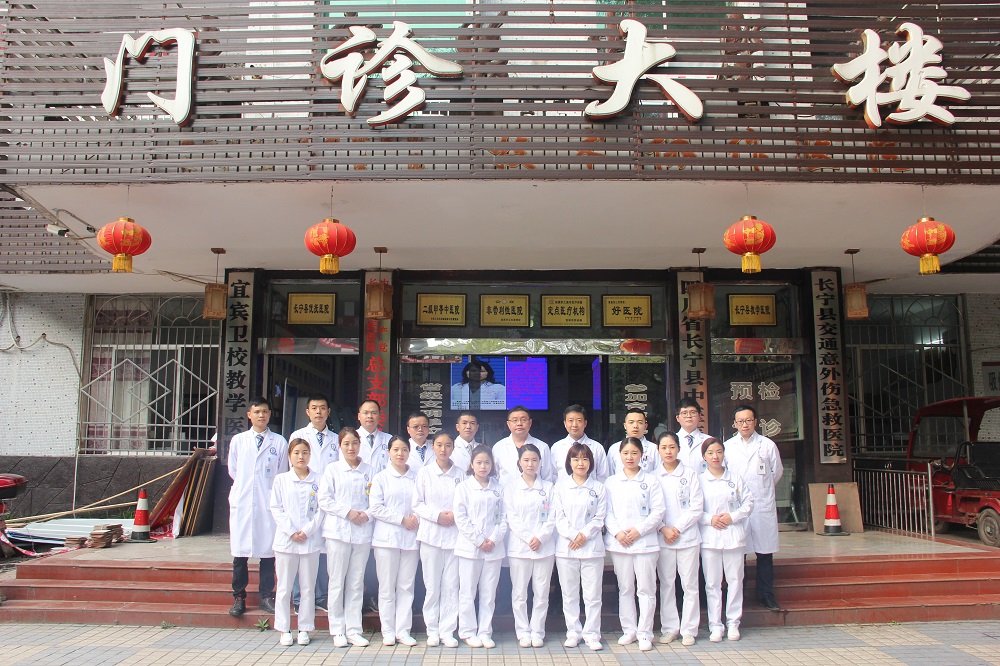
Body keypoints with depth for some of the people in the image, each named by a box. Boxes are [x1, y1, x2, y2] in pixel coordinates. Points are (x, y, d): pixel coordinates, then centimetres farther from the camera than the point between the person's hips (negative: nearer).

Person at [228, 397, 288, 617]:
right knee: (240, 553, 4)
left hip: (269, 504, -1)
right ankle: (239, 597, 14)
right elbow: (232, 471, 15)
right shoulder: (238, 440, 8)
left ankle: (266, 597, 13)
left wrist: (272, 492, 6)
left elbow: (282, 474, 9)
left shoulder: (279, 442, 4)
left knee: (268, 553, 3)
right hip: (242, 502, 1)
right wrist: (244, 486, 11)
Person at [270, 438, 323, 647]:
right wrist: (291, 531, -9)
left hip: (311, 541, 0)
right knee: (284, 587, 5)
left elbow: (322, 509, 0)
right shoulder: (281, 480, 4)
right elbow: (276, 509, 1)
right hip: (286, 540, 0)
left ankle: (304, 629, 17)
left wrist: (308, 530, -11)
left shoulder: (318, 481, 2)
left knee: (308, 588, 6)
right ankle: (284, 630, 16)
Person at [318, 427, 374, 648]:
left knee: (356, 583, 7)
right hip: (338, 530, -2)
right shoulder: (332, 469, 4)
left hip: (362, 532, 2)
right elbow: (324, 500, -3)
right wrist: (348, 512, -11)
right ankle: (337, 630, 12)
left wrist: (367, 514, -11)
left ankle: (353, 630, 14)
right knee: (337, 582, 2)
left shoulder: (369, 470, 9)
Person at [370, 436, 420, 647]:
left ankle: (403, 630, 12)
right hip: (387, 538, -2)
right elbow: (376, 508, -4)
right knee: (387, 587, 2)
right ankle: (388, 631, 11)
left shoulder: (417, 478, 9)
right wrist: (402, 519, -10)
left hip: (411, 538, 2)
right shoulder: (381, 478, 4)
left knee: (406, 586, 4)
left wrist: (416, 517, -11)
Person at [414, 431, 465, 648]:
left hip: (455, 535, 1)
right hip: (431, 534, -1)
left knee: (451, 585, 2)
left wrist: (455, 515, -10)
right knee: (432, 585, 2)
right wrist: (437, 515, -11)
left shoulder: (460, 474, 7)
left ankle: (448, 631, 11)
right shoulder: (424, 473, 4)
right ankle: (432, 630, 14)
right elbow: (417, 504, 2)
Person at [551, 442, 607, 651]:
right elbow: (558, 516, 0)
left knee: (592, 595, 3)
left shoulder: (598, 488, 5)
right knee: (569, 594, 8)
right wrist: (573, 535, -12)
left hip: (592, 546, 0)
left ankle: (591, 634, 14)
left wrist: (585, 535, -11)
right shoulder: (560, 486, 5)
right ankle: (573, 632, 19)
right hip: (565, 547, 0)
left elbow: (600, 517, 2)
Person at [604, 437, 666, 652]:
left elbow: (658, 511, -3)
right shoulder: (612, 482, 7)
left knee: (646, 589, 1)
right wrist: (617, 532, -11)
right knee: (625, 589, 10)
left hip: (645, 541, -2)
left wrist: (639, 530, -12)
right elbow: (607, 512, 5)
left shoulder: (651, 480, 2)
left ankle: (644, 633, 10)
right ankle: (629, 630, 21)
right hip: (619, 543, 2)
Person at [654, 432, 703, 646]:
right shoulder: (653, 476, 4)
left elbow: (696, 507, -3)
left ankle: (689, 629, 12)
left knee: (690, 584, 2)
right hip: (662, 538, 1)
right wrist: (663, 529, -11)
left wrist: (678, 528, -10)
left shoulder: (690, 474, 2)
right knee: (666, 584, 6)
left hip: (687, 537, -1)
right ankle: (669, 628, 16)